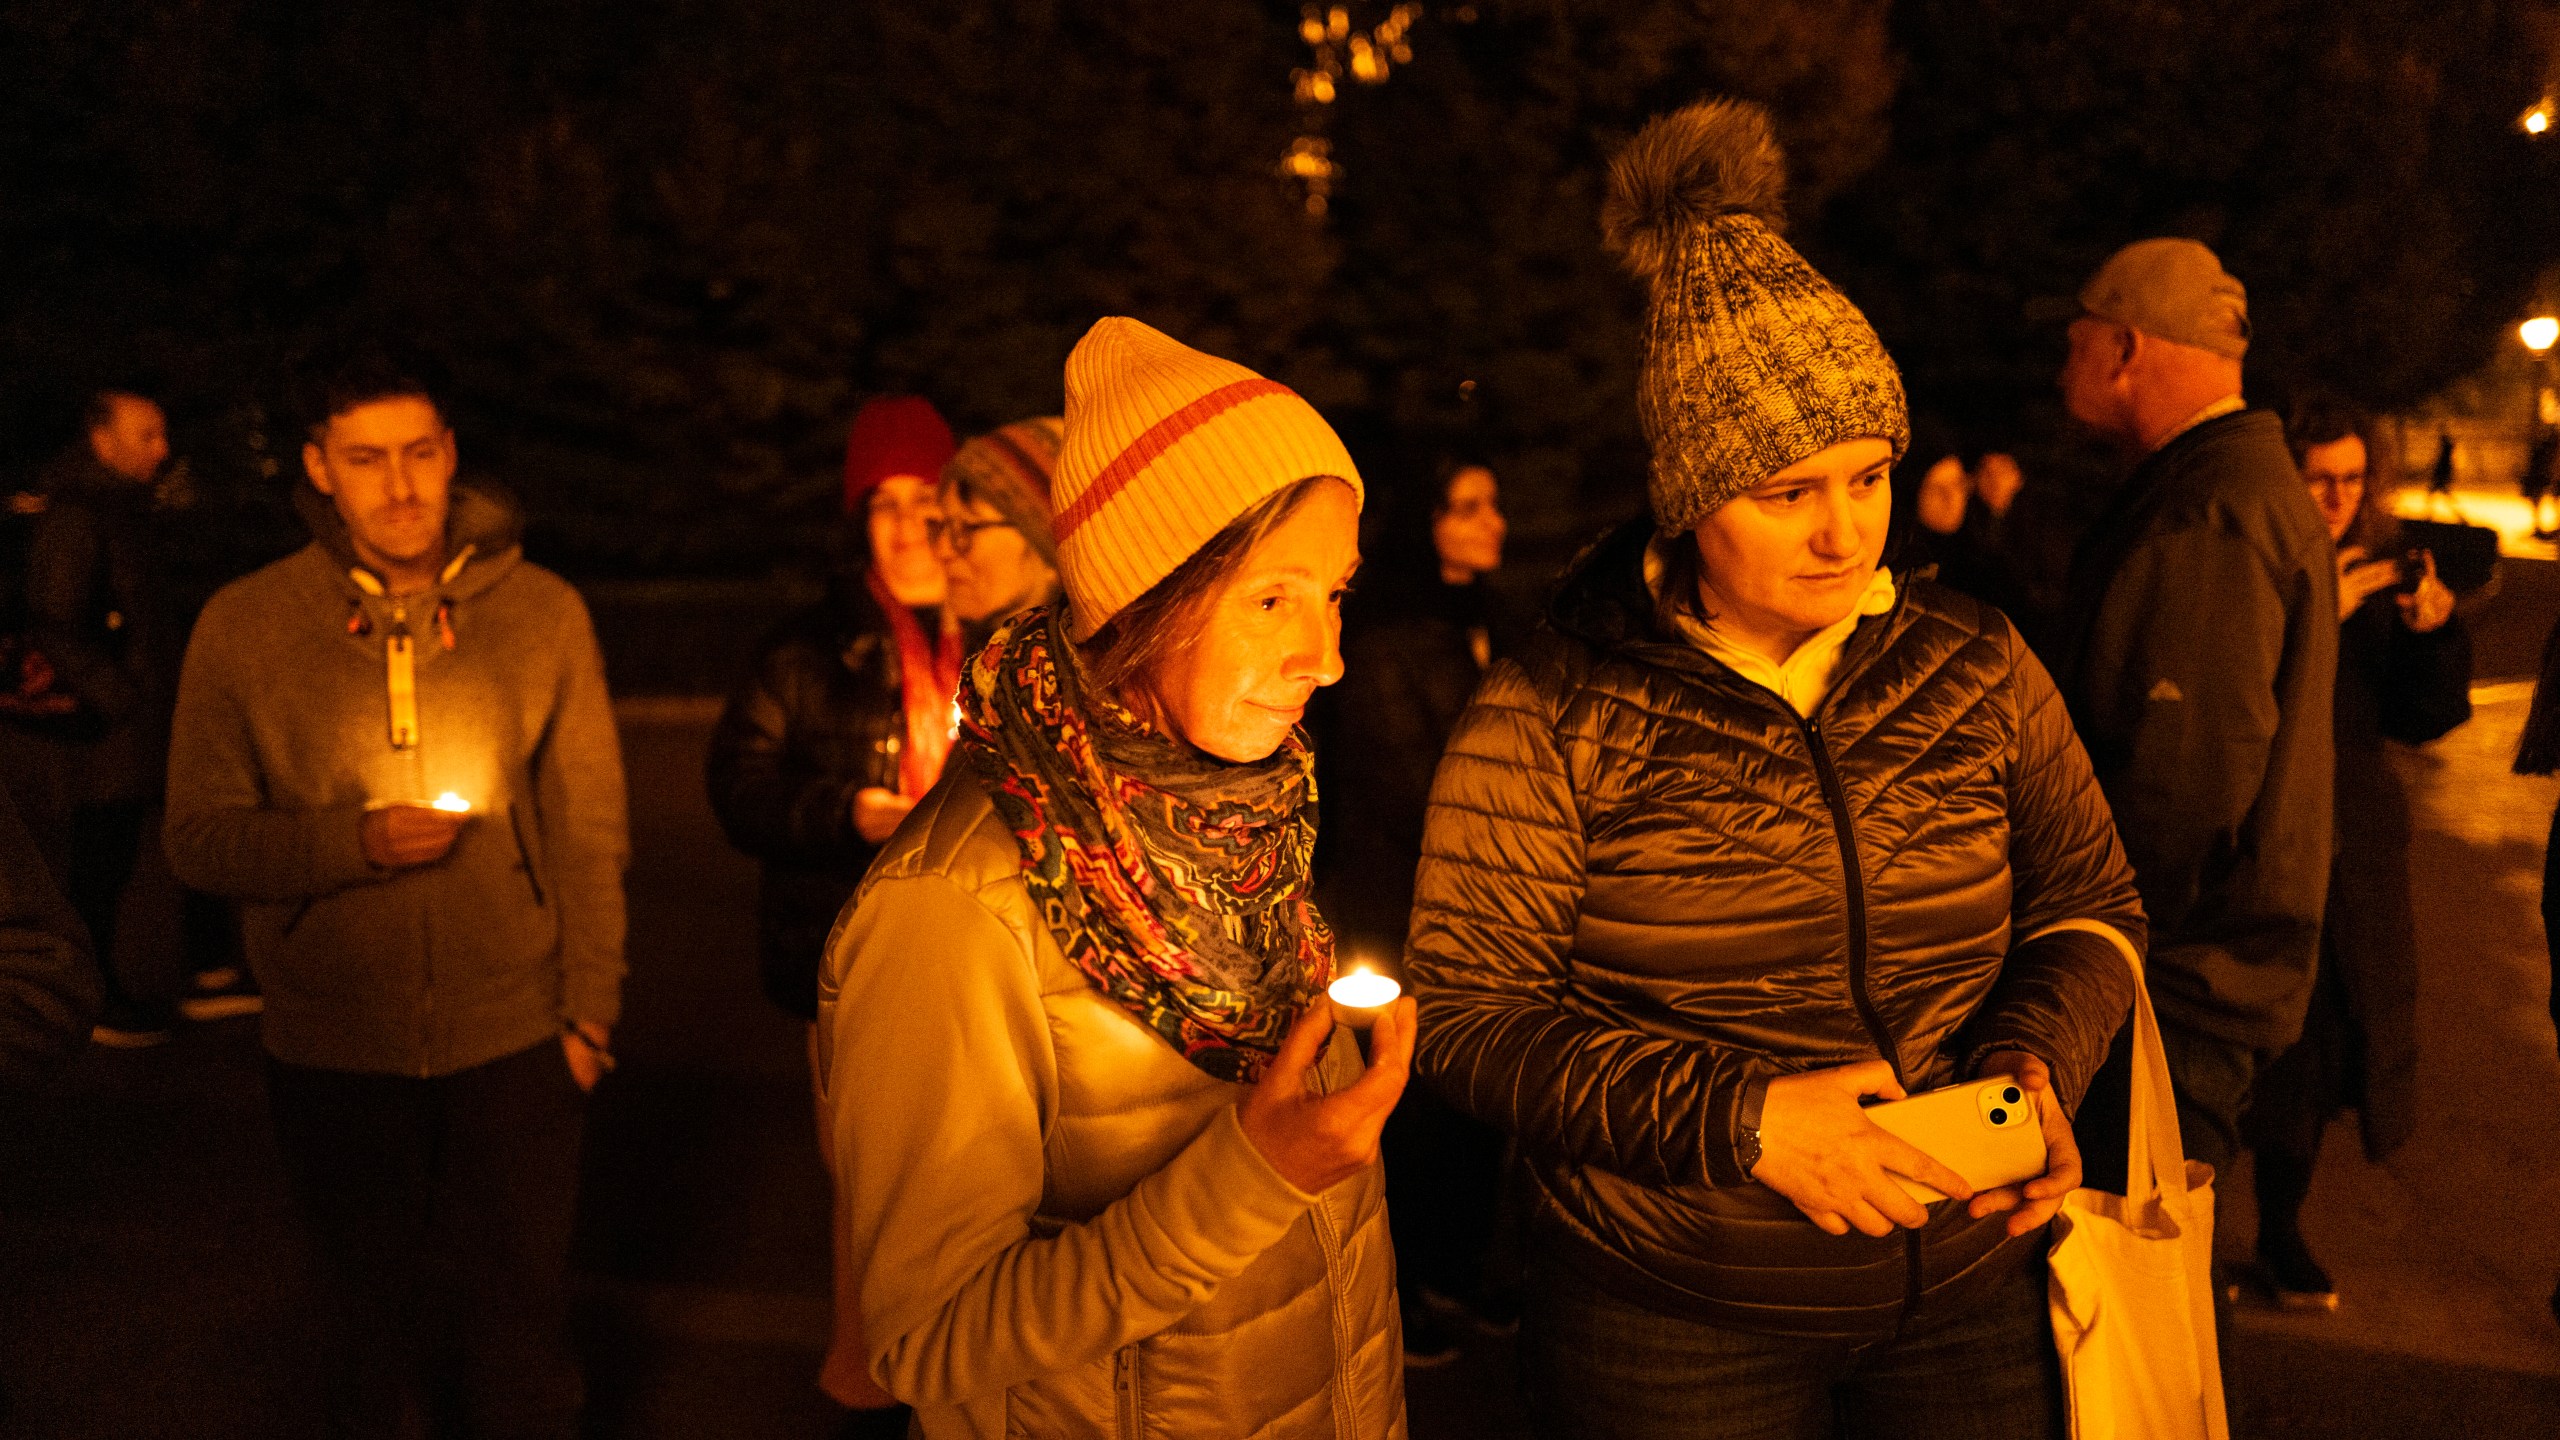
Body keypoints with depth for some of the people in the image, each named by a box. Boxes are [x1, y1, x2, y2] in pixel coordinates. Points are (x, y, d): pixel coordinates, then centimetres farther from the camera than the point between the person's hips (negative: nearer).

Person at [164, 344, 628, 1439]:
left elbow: (588, 830, 0)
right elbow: (199, 840, -3)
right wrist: (355, 841, -20)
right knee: (375, 1320, 20)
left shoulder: (543, 612, -4)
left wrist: (588, 1012, -1)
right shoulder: (244, 627, -4)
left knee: (520, 1337, 12)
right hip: (332, 1054, 1)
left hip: (513, 1042, 0)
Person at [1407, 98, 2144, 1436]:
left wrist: (2038, 1060, -13)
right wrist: (1741, 1119, -23)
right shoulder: (1553, 716, -12)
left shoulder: (1975, 665, 0)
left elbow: (2092, 900, 8)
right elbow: (1469, 1009, -14)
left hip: (1971, 1291, 4)